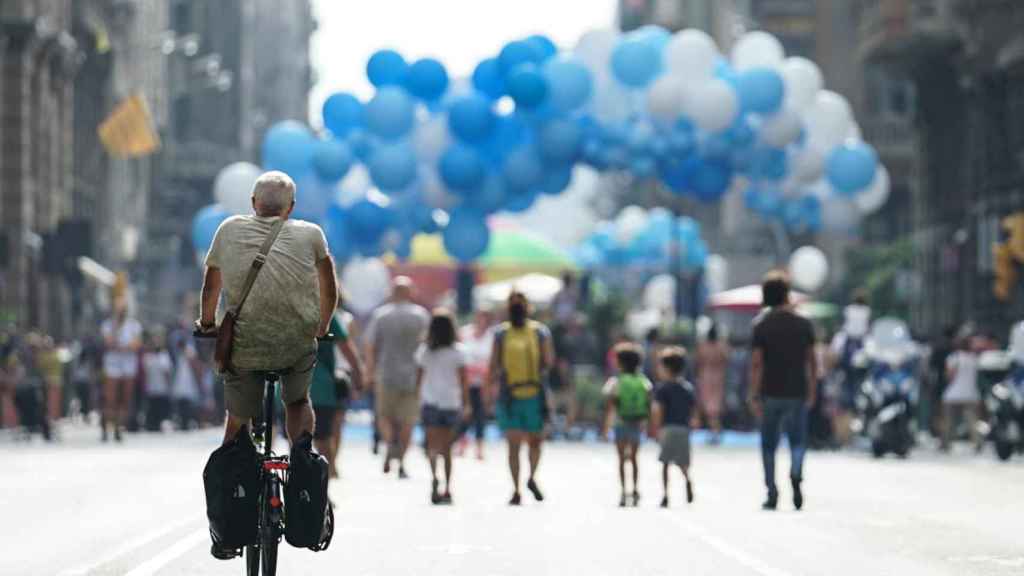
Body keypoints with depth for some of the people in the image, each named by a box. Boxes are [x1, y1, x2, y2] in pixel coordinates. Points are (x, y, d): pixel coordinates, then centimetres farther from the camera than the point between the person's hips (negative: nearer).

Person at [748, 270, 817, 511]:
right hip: (797, 392, 1)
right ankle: (796, 474, -19)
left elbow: (757, 363, -8)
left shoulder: (762, 327, -4)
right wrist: (812, 390, 11)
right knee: (797, 439, 10)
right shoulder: (804, 325, 1)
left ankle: (772, 493, 7)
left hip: (771, 392, -1)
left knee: (769, 444, 10)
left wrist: (754, 395, -5)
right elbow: (811, 360, 2)